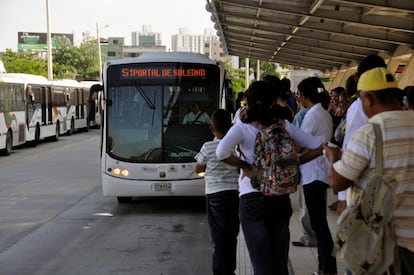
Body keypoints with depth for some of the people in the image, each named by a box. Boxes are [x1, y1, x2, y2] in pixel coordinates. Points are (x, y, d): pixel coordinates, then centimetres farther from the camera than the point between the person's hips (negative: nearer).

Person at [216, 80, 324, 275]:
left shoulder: (242, 128, -6)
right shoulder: (283, 125, 3)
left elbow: (221, 152, -24)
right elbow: (317, 146, 4)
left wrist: (245, 166, -10)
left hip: (252, 200, -3)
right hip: (281, 198, 3)